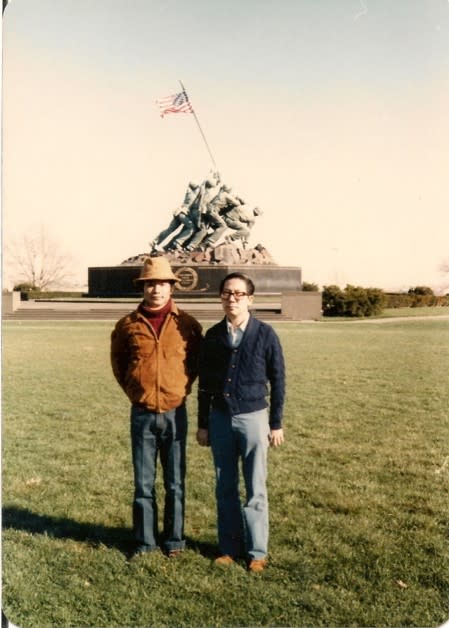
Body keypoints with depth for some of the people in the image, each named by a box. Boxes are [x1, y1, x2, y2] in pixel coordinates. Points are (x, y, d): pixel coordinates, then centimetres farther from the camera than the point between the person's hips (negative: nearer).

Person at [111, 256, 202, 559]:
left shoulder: (187, 324, -2)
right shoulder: (128, 324, 0)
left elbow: (198, 359, 13)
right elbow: (118, 358, 16)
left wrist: (184, 385, 5)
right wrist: (131, 388, 9)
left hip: (175, 413, 0)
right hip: (142, 414, 1)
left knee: (175, 483, 9)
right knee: (143, 483, 9)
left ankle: (174, 539, 22)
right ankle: (145, 540, 22)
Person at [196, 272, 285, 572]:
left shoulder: (265, 334, -5)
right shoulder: (213, 336, 3)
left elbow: (278, 381, 0)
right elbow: (204, 383, 10)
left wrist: (276, 424, -1)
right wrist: (202, 424, 10)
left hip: (253, 416, -3)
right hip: (220, 418, 3)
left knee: (255, 488, 3)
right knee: (225, 488, 10)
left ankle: (257, 552, 16)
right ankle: (229, 547, 22)